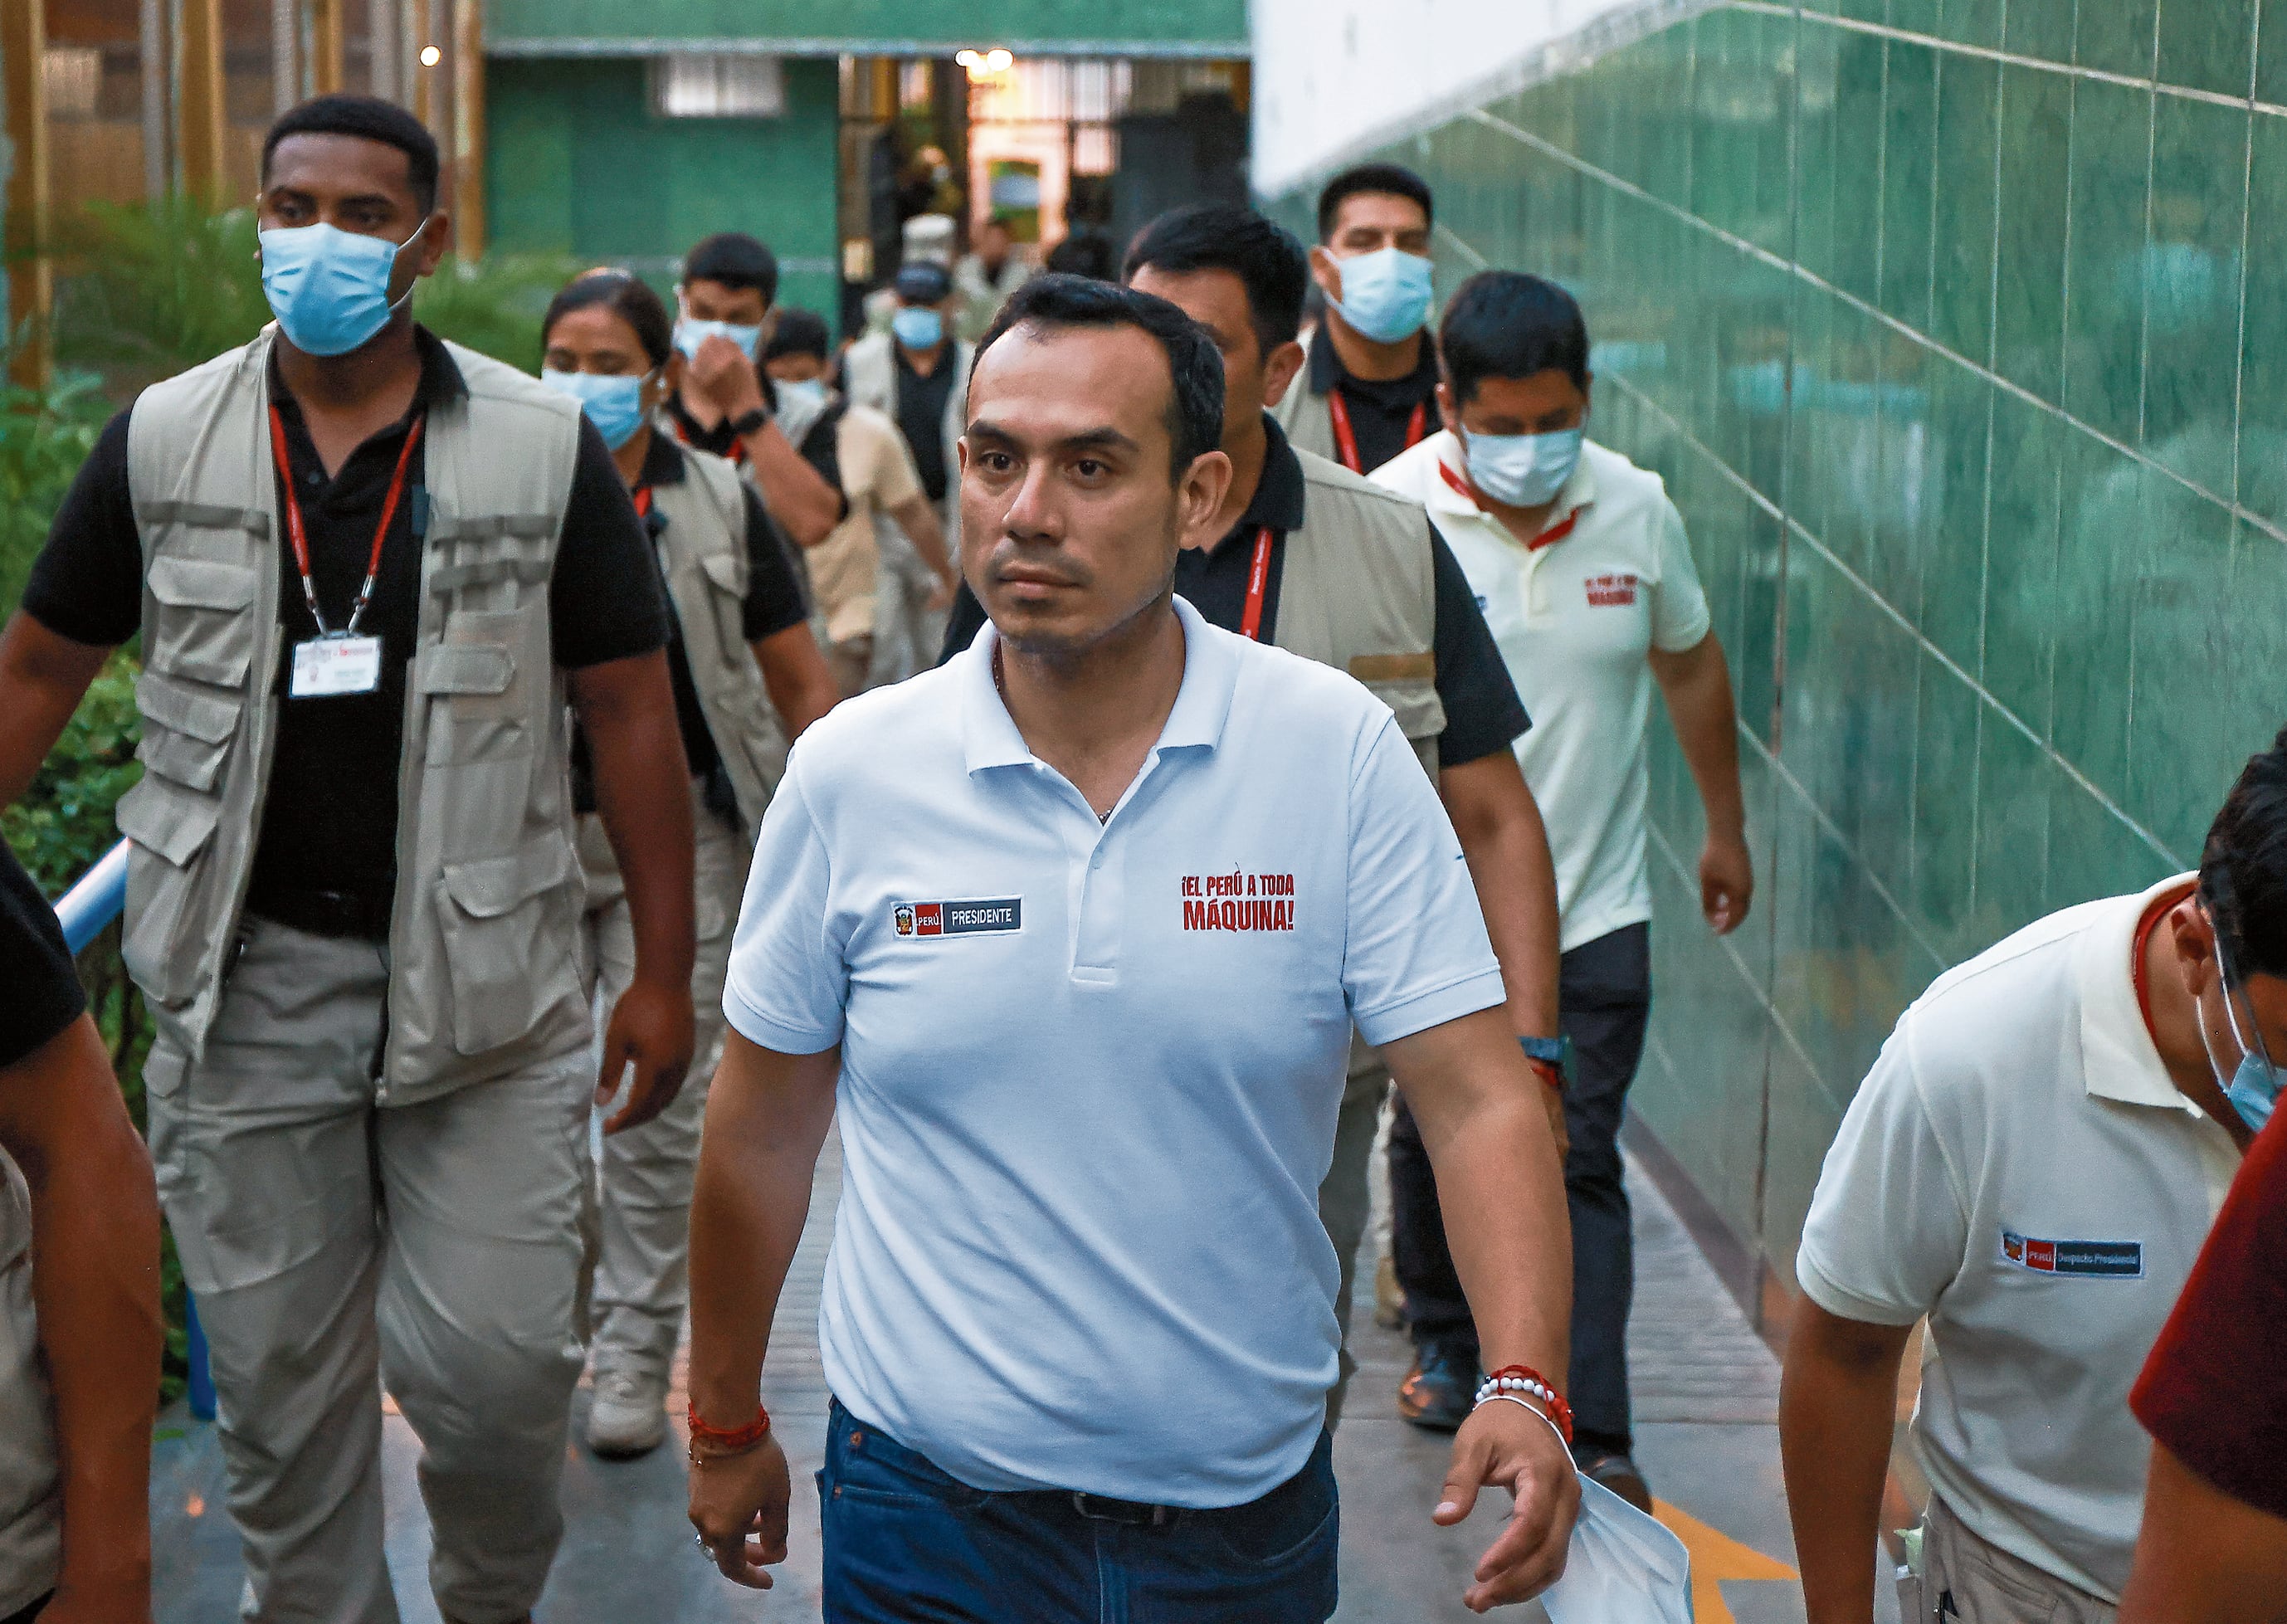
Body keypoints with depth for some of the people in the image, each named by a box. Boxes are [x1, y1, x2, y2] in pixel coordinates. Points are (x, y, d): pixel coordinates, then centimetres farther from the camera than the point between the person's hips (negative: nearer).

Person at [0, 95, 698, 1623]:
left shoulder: (545, 448, -2)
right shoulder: (163, 441, 3)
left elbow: (629, 710, 0)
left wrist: (665, 975, -2)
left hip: (485, 981, -2)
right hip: (246, 981, 2)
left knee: (495, 1364, -2)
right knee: (278, 1381, 10)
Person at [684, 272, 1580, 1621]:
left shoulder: (1341, 752, -9)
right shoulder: (849, 775, -7)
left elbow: (1480, 1099, -11)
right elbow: (762, 1132, 4)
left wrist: (1524, 1390, -25)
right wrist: (729, 1427, 11)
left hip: (1251, 1510, 1)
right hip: (931, 1508, 0)